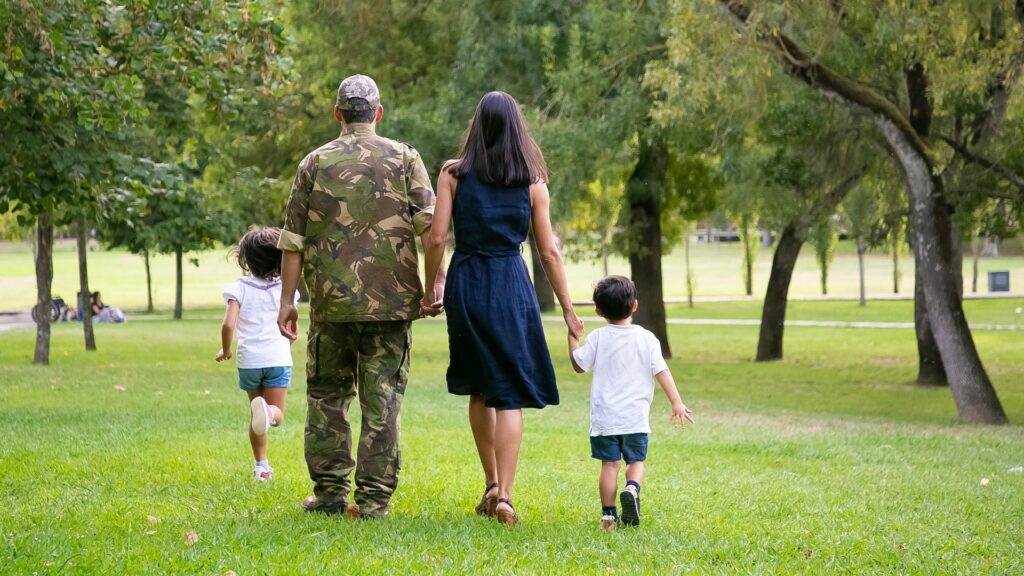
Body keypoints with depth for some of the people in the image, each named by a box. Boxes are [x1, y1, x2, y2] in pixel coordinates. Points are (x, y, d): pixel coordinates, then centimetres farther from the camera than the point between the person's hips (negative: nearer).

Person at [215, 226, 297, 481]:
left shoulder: (239, 288, -2)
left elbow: (228, 324, -13)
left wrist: (225, 350, 4)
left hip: (249, 359, 1)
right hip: (278, 359, 0)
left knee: (255, 411, 19)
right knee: (277, 412, 1)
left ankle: (261, 465, 19)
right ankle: (268, 412, -37)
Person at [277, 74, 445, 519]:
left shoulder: (315, 163, 6)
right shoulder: (404, 159, 4)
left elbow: (293, 239, 5)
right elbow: (429, 224, -5)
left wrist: (287, 300, 10)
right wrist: (434, 285, -3)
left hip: (331, 300, 1)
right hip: (391, 300, -1)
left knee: (327, 395, 13)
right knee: (382, 401, 1)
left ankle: (330, 491, 13)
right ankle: (374, 497, -1)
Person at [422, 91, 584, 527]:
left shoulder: (453, 174, 0)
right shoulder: (532, 181, 2)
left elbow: (437, 237, -5)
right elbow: (549, 251, 2)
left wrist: (428, 290, 8)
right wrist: (568, 311, 8)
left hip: (465, 283, 1)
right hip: (511, 287, -1)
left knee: (479, 391, 19)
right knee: (510, 395, -2)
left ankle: (491, 484, 25)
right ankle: (503, 495, -13)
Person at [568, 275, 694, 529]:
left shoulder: (598, 338, -2)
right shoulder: (646, 339, -2)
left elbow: (579, 365, 5)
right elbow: (661, 371, -5)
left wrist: (573, 338, 16)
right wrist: (677, 402, -5)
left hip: (604, 418, 0)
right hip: (635, 418, 0)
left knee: (610, 464, 4)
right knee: (636, 460, 11)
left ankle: (608, 514, 2)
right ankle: (632, 488, -19)